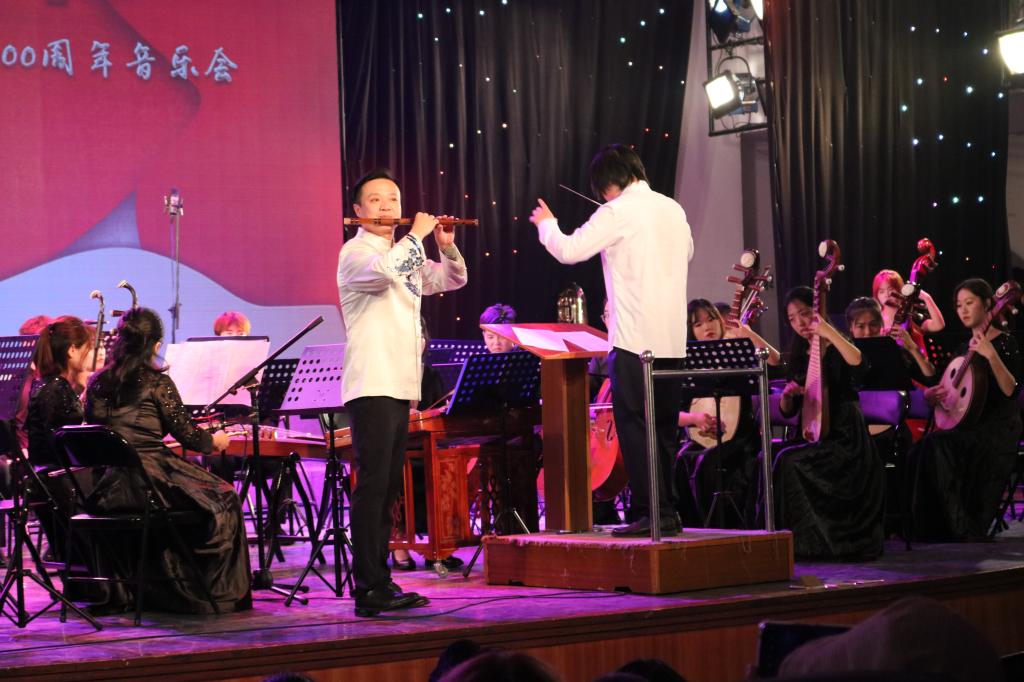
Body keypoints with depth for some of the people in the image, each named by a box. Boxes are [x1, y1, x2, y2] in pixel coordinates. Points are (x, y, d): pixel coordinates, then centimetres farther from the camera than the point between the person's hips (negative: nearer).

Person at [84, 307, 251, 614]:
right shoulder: (156, 383, -8)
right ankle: (218, 593, 14)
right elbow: (186, 434, -5)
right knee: (223, 500, 10)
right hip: (150, 480, -6)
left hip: (109, 488, 6)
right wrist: (214, 441, 16)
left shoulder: (98, 383, 8)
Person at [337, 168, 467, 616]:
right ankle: (368, 591, -15)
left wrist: (446, 247, 5)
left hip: (400, 387, 9)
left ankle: (380, 584, 15)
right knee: (372, 486, -13)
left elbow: (452, 280, 23)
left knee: (387, 490, 10)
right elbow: (385, 271, -27)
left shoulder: (405, 256, 20)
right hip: (371, 387, -9)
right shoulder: (355, 254, -6)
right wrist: (417, 234, -14)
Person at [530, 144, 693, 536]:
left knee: (634, 426, -2)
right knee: (664, 427, 13)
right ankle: (668, 511, 15)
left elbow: (568, 251, -9)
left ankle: (649, 513, -5)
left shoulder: (618, 212, -10)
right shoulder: (673, 209, 11)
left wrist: (547, 224, 10)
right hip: (672, 338, 7)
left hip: (635, 338, -7)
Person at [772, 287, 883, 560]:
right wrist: (787, 394, -7)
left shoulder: (835, 350, -1)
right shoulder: (799, 355, 15)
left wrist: (827, 331, -30)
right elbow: (787, 411, 15)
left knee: (789, 462, -29)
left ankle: (806, 540, -19)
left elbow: (856, 360, -28)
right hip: (812, 436, 6)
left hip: (844, 437, -6)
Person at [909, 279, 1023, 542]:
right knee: (923, 450, -22)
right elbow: (953, 393, 23)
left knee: (937, 445, -31)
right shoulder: (965, 348, 19)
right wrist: (931, 394, 1)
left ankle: (967, 533, -23)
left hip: (997, 430, -7)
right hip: (966, 426, 7)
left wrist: (991, 355, -28)